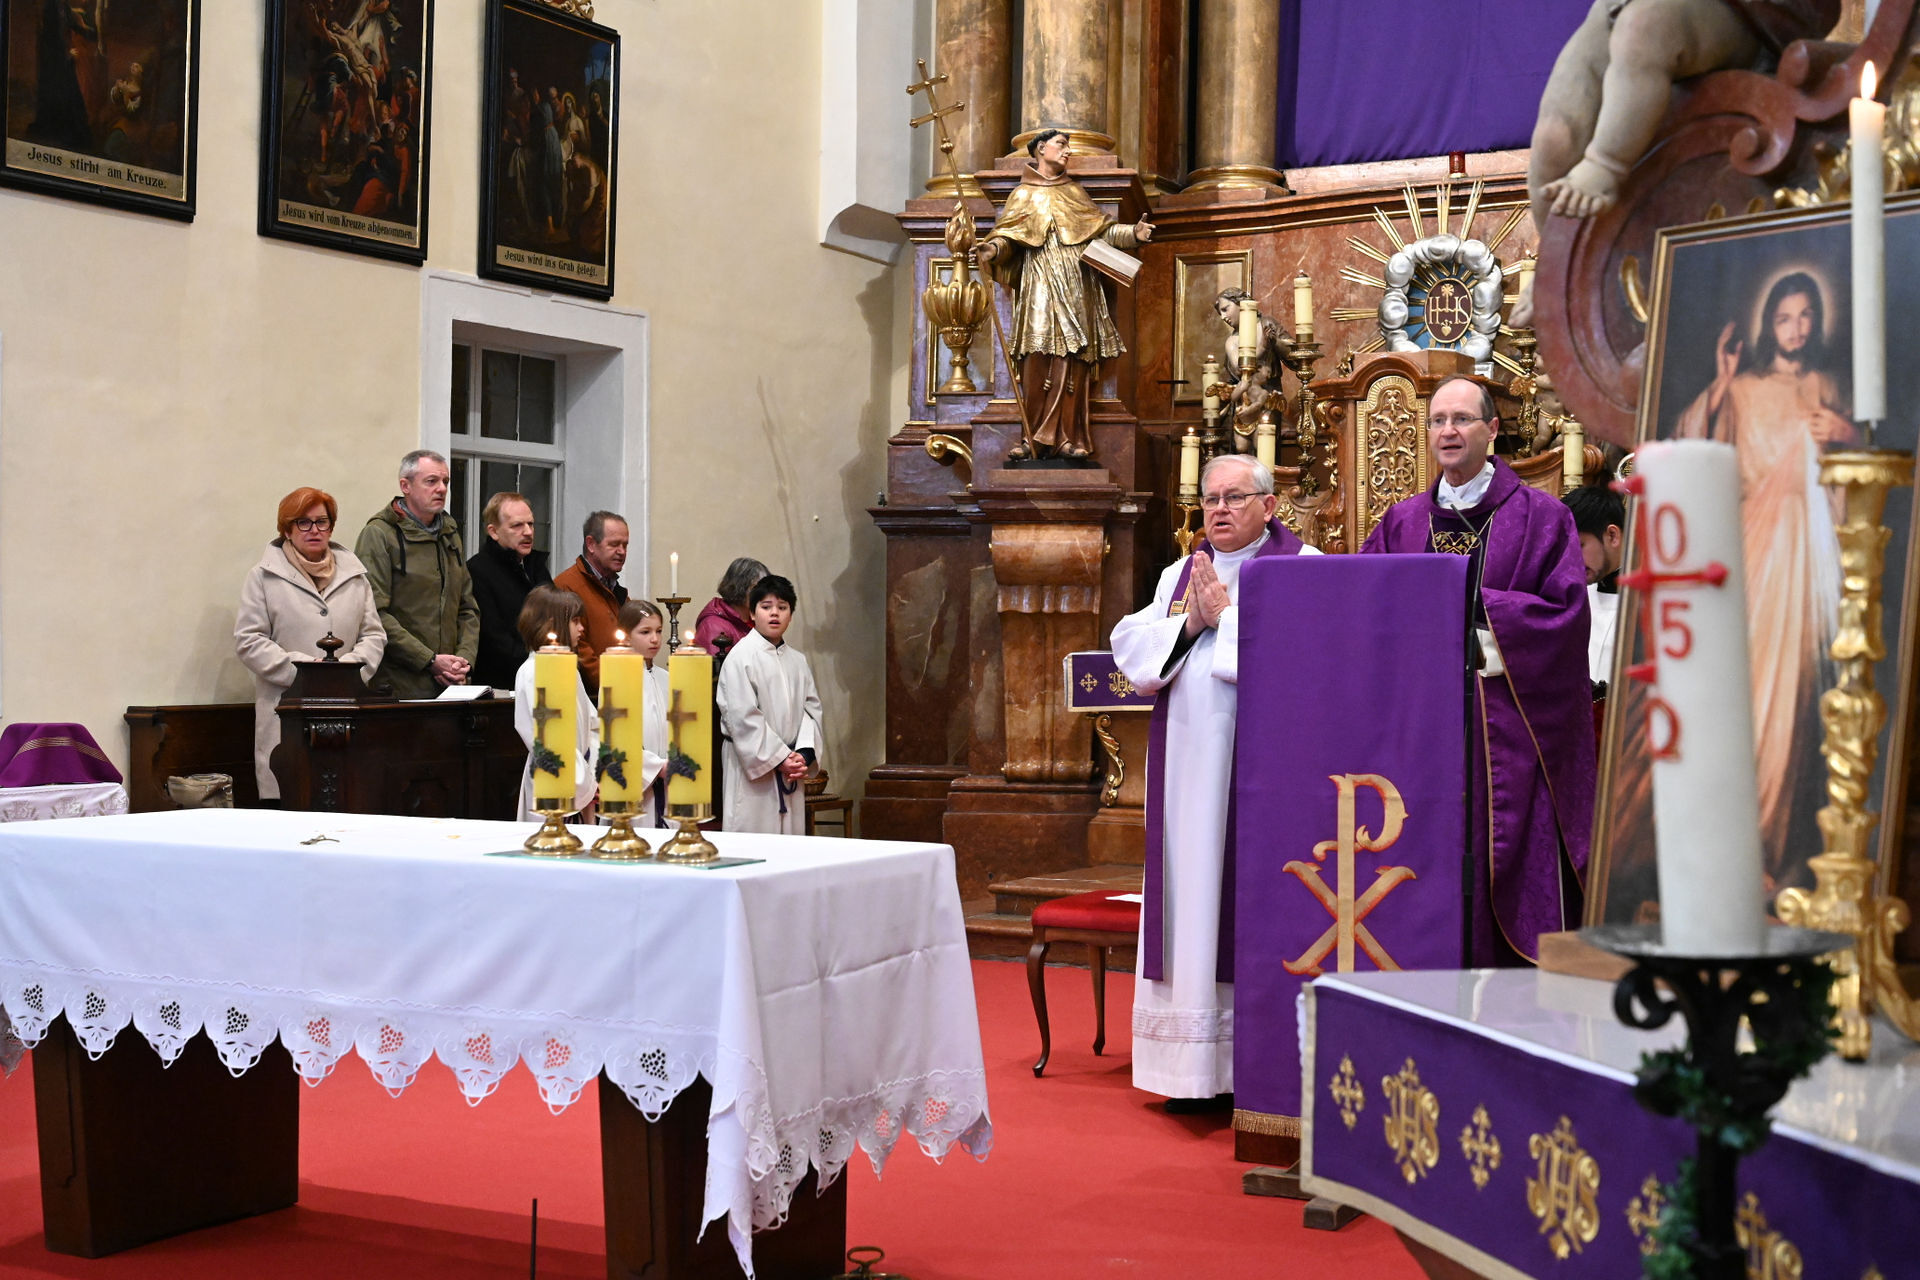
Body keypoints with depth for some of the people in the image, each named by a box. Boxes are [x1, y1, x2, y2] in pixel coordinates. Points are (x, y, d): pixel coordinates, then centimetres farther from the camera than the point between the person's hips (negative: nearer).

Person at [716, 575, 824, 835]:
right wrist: (779, 759, -14)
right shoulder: (741, 657, -6)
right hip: (752, 767, -6)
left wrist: (804, 754, -7)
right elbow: (744, 717, -12)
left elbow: (812, 708, 9)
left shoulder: (798, 660, 12)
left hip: (790, 772, 6)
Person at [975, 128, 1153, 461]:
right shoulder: (1024, 195, 15)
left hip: (1076, 287, 2)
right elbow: (1008, 235, 3)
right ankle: (1034, 437, -9)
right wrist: (994, 249, -20)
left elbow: (1102, 230, 14)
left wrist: (1133, 234, -4)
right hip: (1040, 285, -2)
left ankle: (1068, 438, -8)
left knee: (1072, 361, -7)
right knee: (1039, 360, -11)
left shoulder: (1075, 192, 21)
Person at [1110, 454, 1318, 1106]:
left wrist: (1225, 614, -10)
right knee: (1195, 897, 5)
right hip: (1186, 762, 6)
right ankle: (1198, 1070, 11)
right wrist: (1187, 623, -7)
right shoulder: (1178, 575, 18)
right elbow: (1128, 644, 8)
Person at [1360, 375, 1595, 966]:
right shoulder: (1401, 523, 15)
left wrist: (1470, 603, -13)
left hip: (1508, 733, -3)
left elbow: (1566, 611, -7)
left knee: (1511, 881, -5)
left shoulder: (1541, 518, 3)